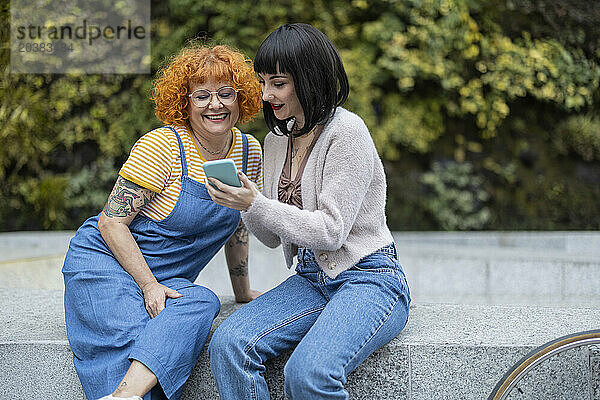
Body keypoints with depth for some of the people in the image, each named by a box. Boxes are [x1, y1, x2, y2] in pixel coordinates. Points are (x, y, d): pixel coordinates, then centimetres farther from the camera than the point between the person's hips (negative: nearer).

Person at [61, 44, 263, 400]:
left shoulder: (250, 152, 3)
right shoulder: (163, 146, -15)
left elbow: (238, 227, 17)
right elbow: (111, 223, -14)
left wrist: (243, 292, 21)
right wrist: (149, 285, -20)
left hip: (169, 279, 4)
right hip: (104, 261, -4)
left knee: (203, 303, -32)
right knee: (130, 337, -36)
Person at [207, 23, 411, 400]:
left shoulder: (346, 132, -13)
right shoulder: (276, 141, 11)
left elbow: (331, 230, -17)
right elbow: (274, 237, 13)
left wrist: (256, 204, -20)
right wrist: (245, 203, -7)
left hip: (369, 281, -7)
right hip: (311, 280, 7)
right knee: (227, 344, -18)